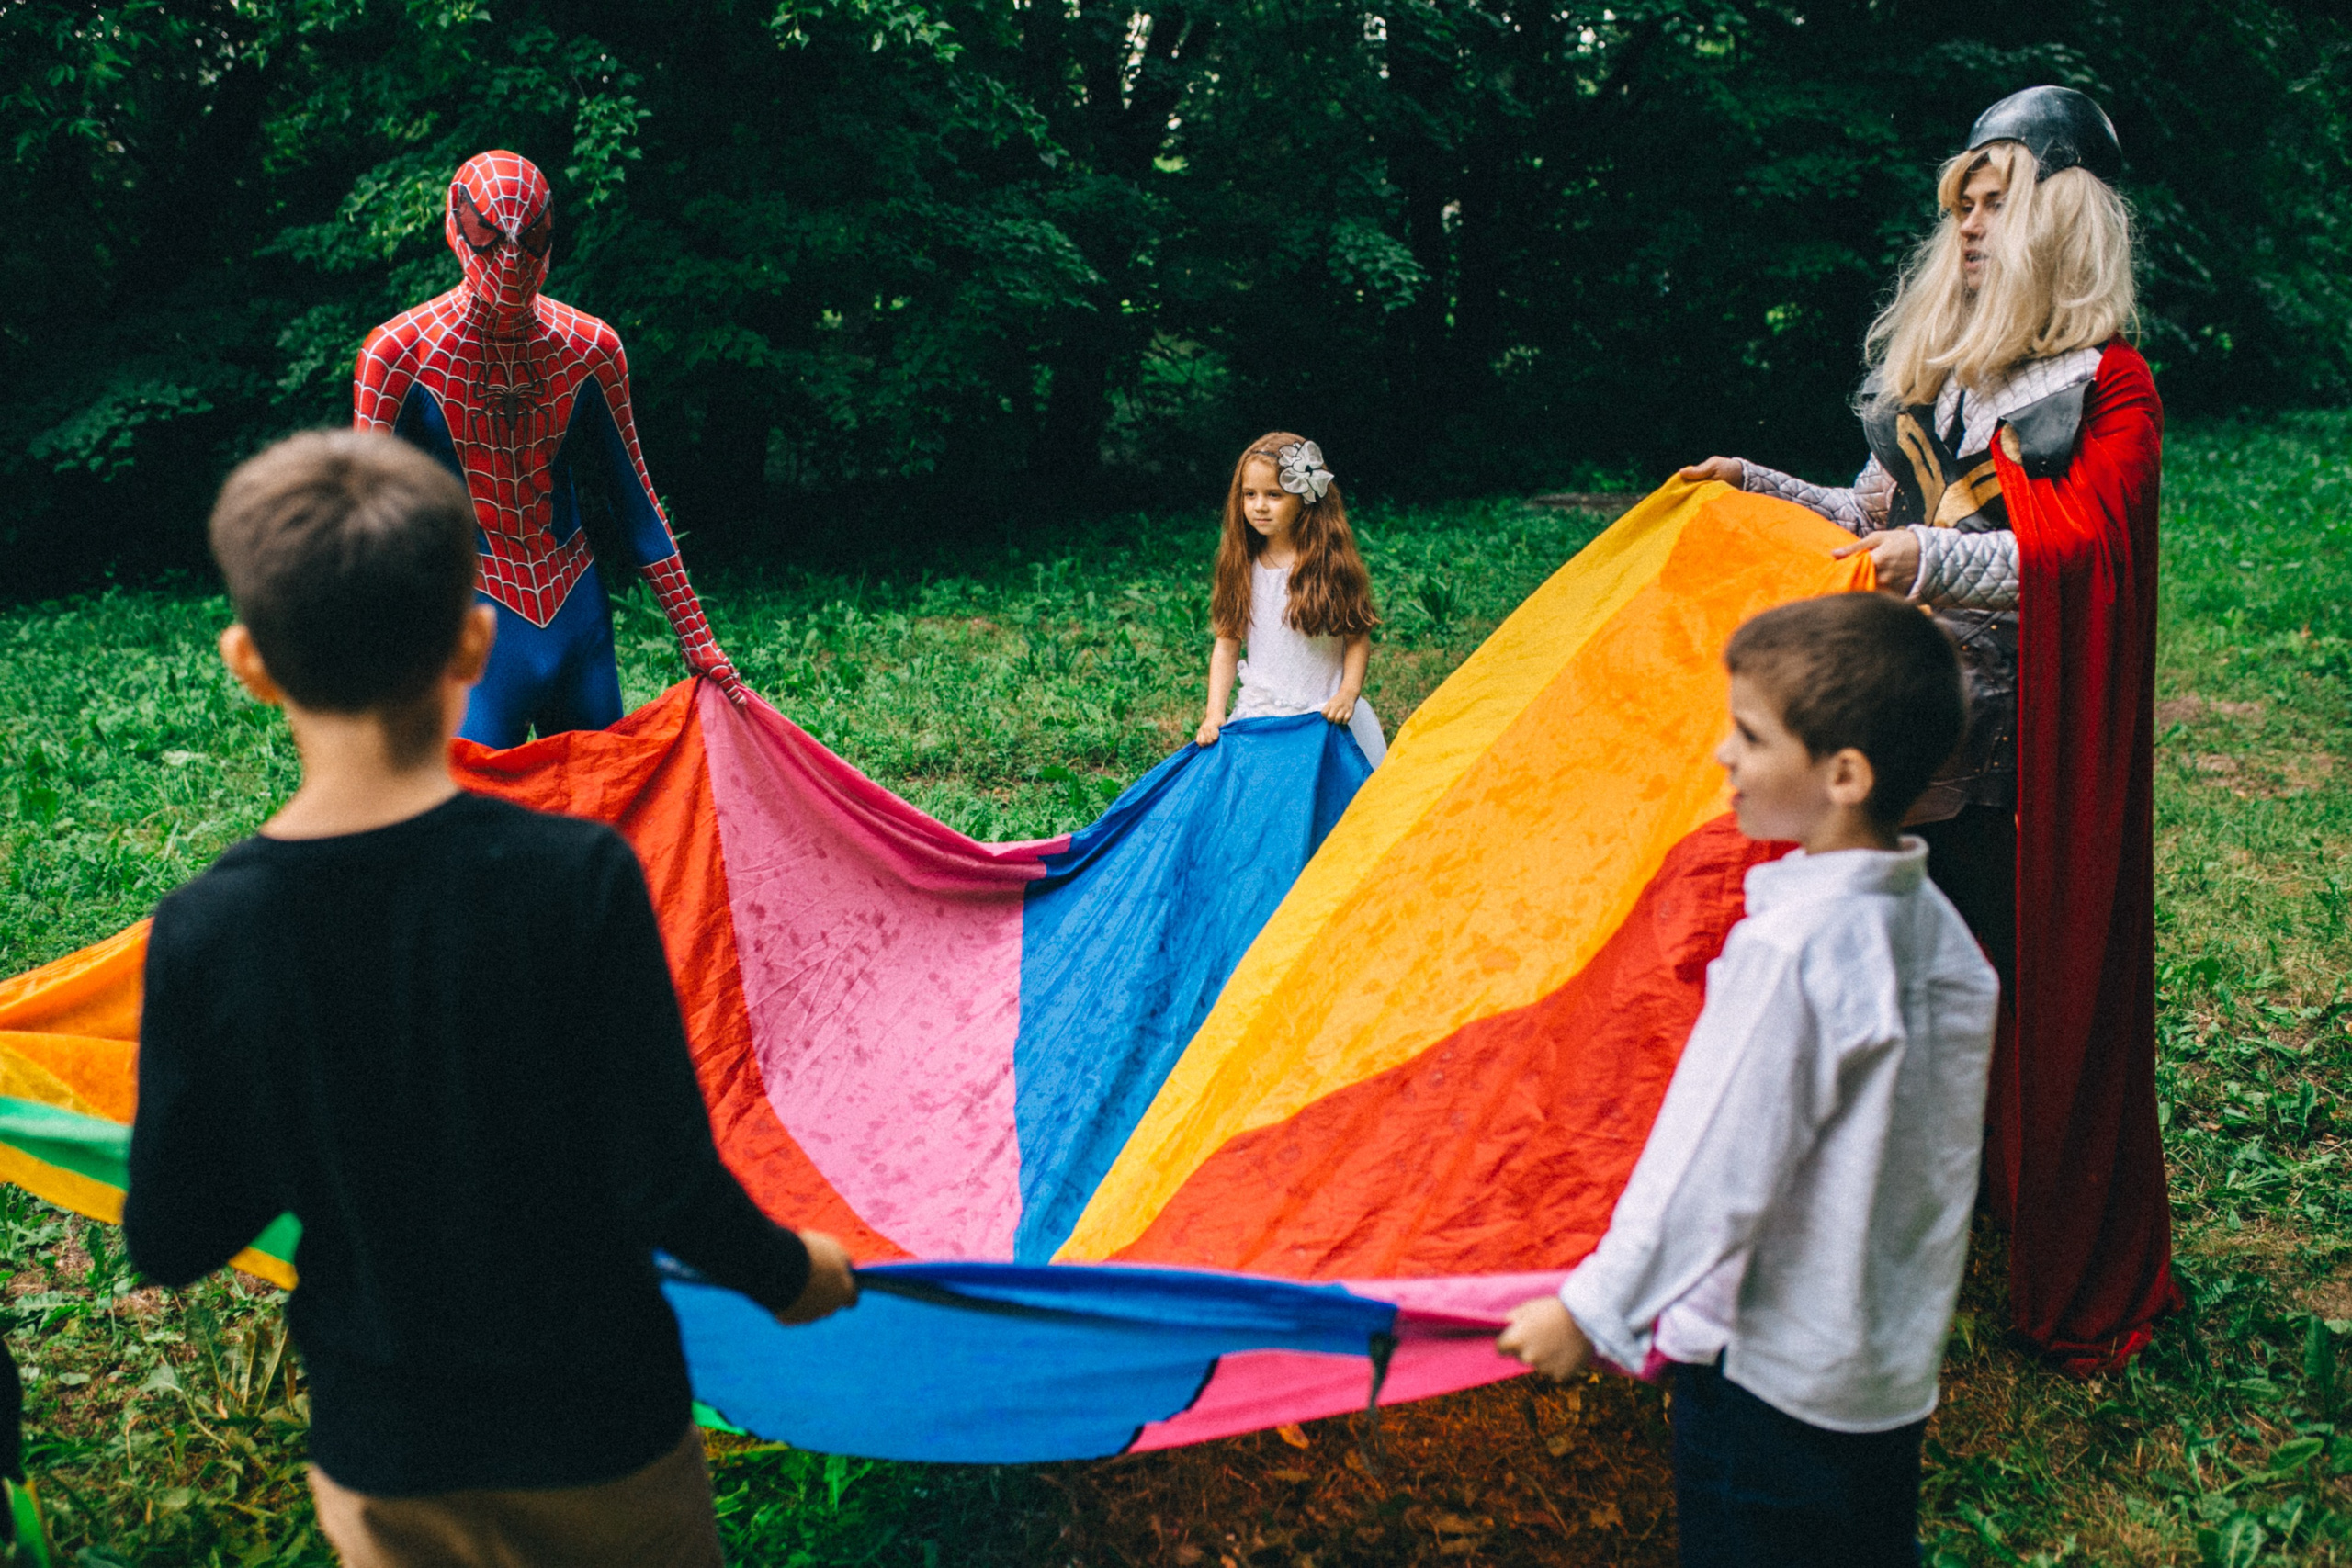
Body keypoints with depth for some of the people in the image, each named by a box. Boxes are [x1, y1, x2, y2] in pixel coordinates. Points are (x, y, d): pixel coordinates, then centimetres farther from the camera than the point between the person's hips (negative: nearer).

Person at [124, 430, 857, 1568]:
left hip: (377, 1460, 2)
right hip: (596, 1433, -2)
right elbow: (667, 1185, -20)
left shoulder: (205, 936, -17)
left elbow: (172, 1247, -8)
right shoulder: (577, 877, -24)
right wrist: (787, 1271, -1)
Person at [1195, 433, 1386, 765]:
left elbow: (1357, 639, -1)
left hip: (1325, 720, -2)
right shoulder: (1241, 566, 5)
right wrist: (1214, 712, -4)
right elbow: (1227, 645, 5)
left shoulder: (1330, 563, -4)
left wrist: (1348, 693, -17)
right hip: (1257, 716, 2)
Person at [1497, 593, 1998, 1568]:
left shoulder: (1785, 950, -27)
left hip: (1771, 1369, -8)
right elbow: (1948, 1151, 9)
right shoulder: (1939, 928, -1)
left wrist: (1591, 1311, -12)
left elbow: (1713, 1171, -23)